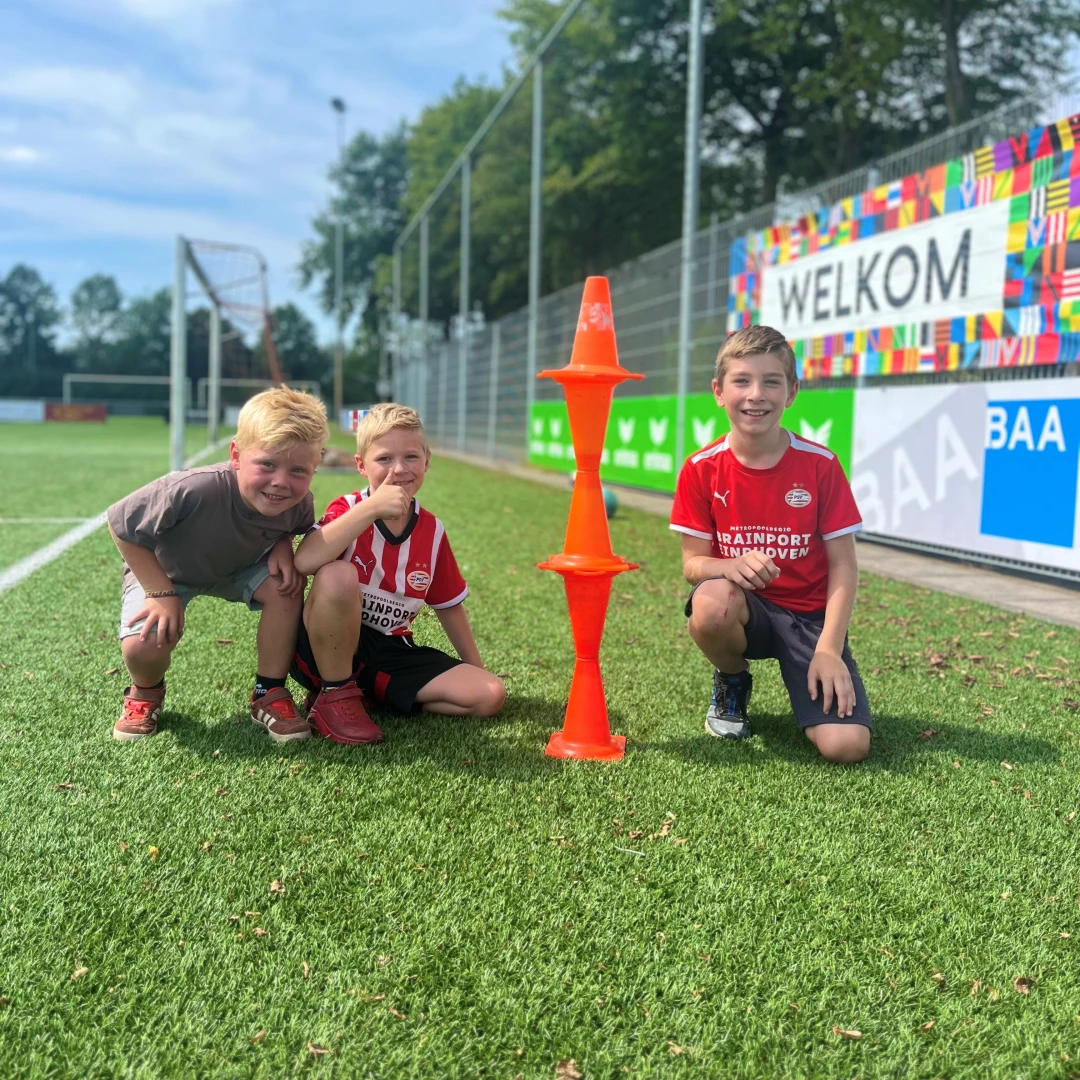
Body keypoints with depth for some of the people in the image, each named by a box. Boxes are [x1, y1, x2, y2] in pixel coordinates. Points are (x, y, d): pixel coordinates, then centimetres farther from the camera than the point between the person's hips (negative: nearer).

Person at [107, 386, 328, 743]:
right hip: (161, 568, -3)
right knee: (144, 646, -26)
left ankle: (270, 695, -4)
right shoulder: (195, 490, -44)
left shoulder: (299, 502, -28)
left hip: (239, 568, 3)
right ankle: (145, 694, 14)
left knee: (285, 587, -25)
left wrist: (283, 547, -23)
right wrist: (162, 593, -25)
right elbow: (122, 524, -27)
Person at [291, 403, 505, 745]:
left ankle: (371, 692, 1)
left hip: (391, 652, 5)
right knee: (338, 575, -35)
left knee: (490, 695, -9)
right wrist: (372, 508, -33)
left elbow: (449, 604, 15)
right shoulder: (348, 511, -11)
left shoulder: (432, 531, 1)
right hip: (328, 648, -5)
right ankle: (335, 695, -15)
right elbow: (304, 561, -33)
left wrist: (476, 667, 18)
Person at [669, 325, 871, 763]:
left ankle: (806, 678, 13)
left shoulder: (820, 464, -9)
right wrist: (732, 566, -29)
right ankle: (732, 684, -2)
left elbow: (843, 566, -7)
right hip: (743, 608, 2)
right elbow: (693, 563, -5)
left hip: (810, 614, -1)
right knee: (711, 602, -37)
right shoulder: (702, 469, -7)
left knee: (846, 745, -23)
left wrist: (828, 649, -18)